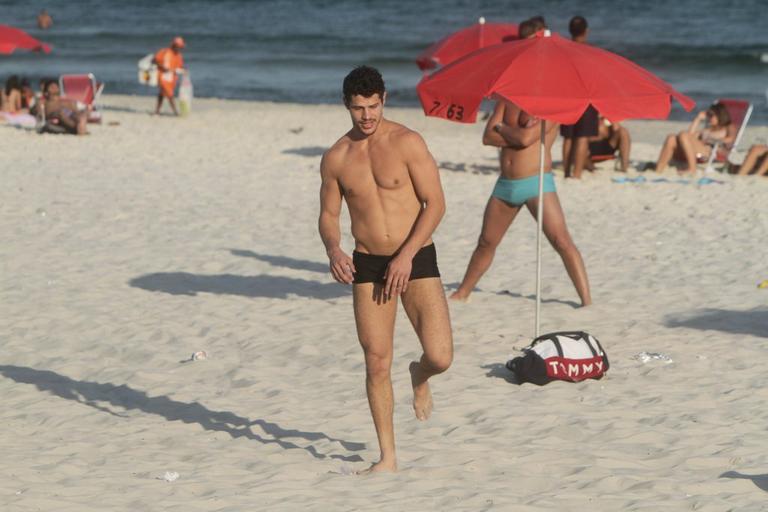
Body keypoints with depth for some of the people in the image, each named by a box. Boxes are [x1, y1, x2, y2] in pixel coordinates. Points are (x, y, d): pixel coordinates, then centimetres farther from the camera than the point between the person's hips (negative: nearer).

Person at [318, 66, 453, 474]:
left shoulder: (407, 143, -8)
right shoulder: (335, 158, 4)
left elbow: (435, 203, -9)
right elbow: (328, 215, 12)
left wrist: (406, 255, -16)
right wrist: (333, 250, -10)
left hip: (416, 259, -2)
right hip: (367, 265, 2)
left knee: (440, 357, -10)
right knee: (377, 364, -1)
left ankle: (419, 376, 28)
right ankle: (387, 456, 11)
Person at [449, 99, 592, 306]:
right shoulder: (506, 101, 12)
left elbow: (526, 138, -21)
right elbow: (487, 137, 0)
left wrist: (502, 128, -3)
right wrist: (517, 134, -12)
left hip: (536, 182, -6)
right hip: (505, 184, 6)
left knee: (562, 242, -15)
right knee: (485, 243, 16)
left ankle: (587, 301, -14)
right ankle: (462, 293, 31)